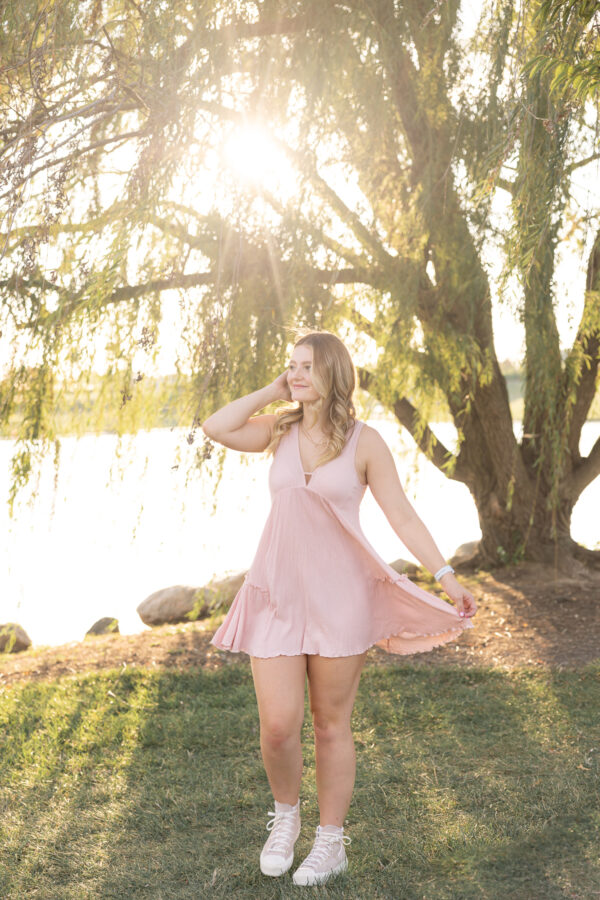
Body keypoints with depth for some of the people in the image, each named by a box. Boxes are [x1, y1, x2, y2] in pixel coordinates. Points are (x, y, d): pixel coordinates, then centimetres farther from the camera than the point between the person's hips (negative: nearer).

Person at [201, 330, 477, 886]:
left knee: (331, 724, 8)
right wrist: (272, 392, -1)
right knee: (277, 725, -2)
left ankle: (331, 843, 26)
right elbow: (215, 428, -7)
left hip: (338, 595, -2)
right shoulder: (279, 431, 6)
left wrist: (445, 575, -12)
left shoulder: (364, 441, -3)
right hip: (278, 593, 2)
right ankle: (285, 814, 28)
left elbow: (402, 517, -5)